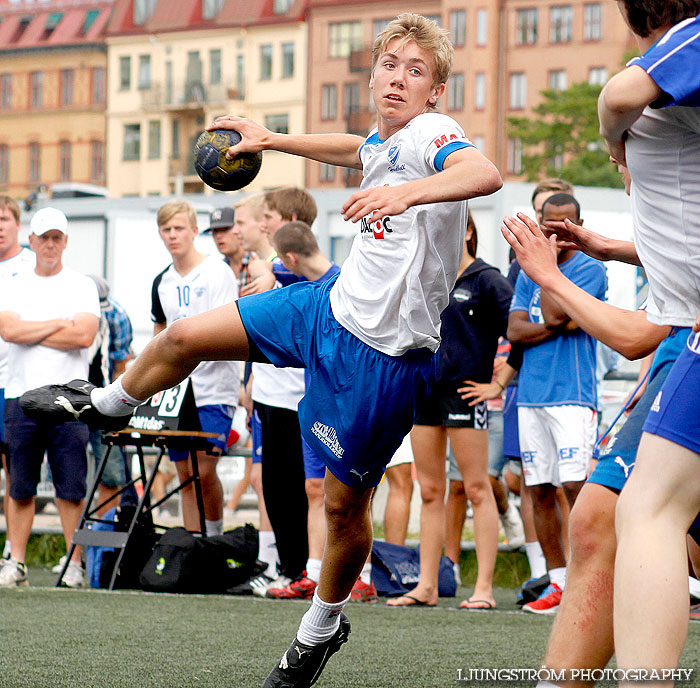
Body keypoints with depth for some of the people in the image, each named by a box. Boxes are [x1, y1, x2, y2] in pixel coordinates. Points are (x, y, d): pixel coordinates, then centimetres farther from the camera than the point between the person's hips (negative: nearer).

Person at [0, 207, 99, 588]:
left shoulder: (82, 286, 6)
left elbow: (84, 335, -9)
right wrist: (58, 324, -7)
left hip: (69, 399, -2)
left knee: (72, 487, -4)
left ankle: (75, 563, 1)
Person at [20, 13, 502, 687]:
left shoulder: (432, 133, -21)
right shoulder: (382, 141, 5)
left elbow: (486, 174, -44)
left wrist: (409, 192, -60)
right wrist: (270, 139, 40)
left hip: (384, 353, -8)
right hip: (332, 303, 8)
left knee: (344, 501, 2)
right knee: (184, 336, 12)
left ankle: (322, 625, 28)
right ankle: (105, 404, 43)